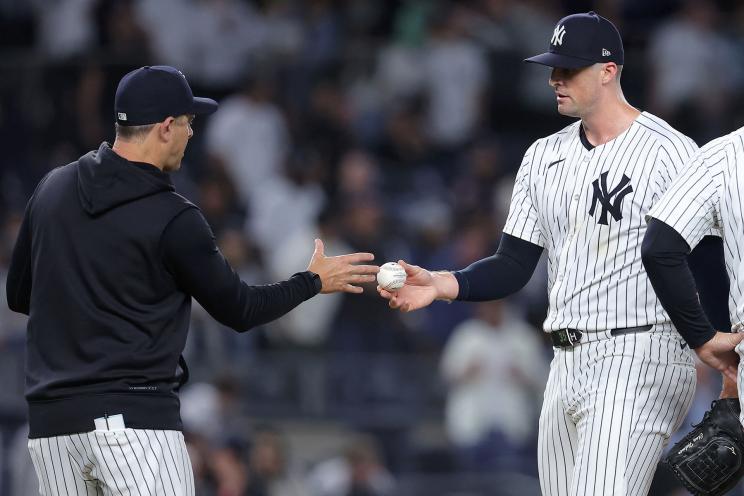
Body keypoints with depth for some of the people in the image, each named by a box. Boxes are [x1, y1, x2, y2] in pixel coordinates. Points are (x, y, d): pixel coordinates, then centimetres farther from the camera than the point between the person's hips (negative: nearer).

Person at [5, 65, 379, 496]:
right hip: (134, 417, -6)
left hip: (51, 423, 6)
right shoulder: (173, 220, -9)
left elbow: (19, 295, 17)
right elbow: (239, 310, 1)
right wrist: (314, 282, 16)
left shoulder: (52, 188, 8)